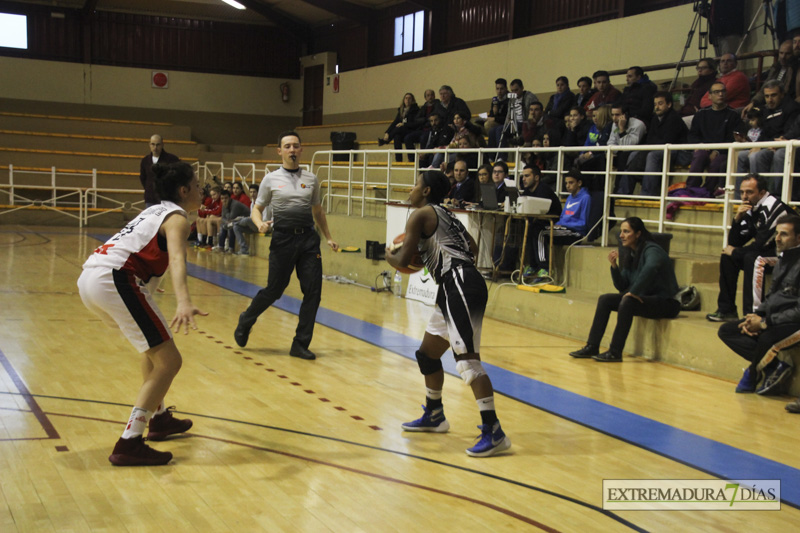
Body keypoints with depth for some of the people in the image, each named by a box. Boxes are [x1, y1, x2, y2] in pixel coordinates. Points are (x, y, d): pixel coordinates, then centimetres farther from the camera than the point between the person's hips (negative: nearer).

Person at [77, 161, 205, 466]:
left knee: (155, 346, 27)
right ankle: (128, 445, -11)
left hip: (89, 277, 10)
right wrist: (184, 302, -38)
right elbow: (177, 260, -22)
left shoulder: (155, 211, 26)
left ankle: (158, 418, 36)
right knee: (168, 361, -6)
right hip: (114, 279, -10)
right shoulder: (177, 217, -1)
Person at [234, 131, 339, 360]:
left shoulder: (311, 179, 12)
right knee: (274, 290, 0)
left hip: (308, 239, 3)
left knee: (313, 291, -4)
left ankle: (300, 345, 6)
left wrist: (328, 237, 19)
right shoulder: (271, 179, 4)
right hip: (283, 238, -3)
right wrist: (260, 223, -13)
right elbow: (257, 209, 8)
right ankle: (246, 320, 29)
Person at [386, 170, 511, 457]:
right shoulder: (446, 215, 24)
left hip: (459, 285, -10)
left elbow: (403, 260, -7)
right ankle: (434, 416, 38)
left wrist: (388, 254, 15)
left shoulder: (421, 215, -2)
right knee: (427, 354, 22)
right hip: (454, 289, 10)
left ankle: (493, 432, -19)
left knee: (466, 358, -15)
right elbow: (472, 248, 25)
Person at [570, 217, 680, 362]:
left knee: (627, 302, -32)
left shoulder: (651, 250, -16)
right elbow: (622, 286, 10)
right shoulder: (630, 254, 10)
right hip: (645, 298, 9)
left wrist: (634, 291, -35)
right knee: (605, 300, -1)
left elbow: (650, 268, -41)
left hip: (666, 302, -9)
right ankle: (592, 347, -3)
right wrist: (614, 265, -4)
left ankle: (615, 353, -27)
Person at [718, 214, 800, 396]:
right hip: (773, 320, 10)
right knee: (726, 331, -1)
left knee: (767, 339, -38)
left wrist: (765, 323, -17)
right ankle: (775, 367, -11)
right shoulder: (782, 259, 14)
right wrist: (756, 315, 1)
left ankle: (753, 373, -4)